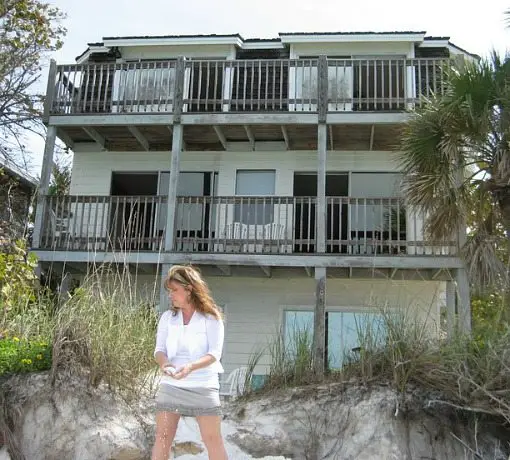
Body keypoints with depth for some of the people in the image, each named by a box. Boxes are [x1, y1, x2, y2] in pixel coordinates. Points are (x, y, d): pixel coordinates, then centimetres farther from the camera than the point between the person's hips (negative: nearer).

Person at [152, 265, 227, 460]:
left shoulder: (211, 317, -6)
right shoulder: (167, 317, 5)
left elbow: (215, 353, -13)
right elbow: (159, 349, 1)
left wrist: (191, 366, -30)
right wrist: (164, 363, -24)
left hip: (203, 385, -3)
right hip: (171, 385, 3)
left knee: (213, 439, 2)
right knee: (162, 436, 5)